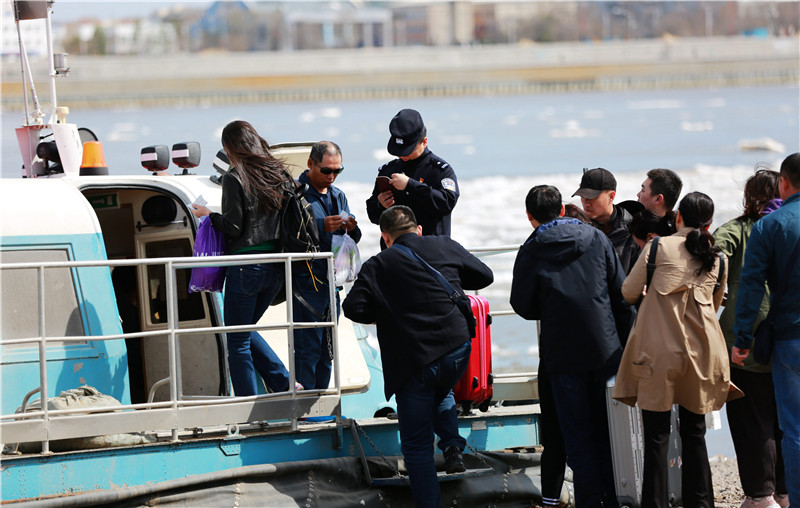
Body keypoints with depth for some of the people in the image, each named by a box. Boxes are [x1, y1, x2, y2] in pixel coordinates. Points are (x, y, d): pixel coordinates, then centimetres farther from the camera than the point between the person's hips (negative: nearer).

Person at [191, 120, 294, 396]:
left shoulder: (235, 178, -10)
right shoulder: (279, 173, 7)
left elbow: (233, 227, -13)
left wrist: (208, 215, 5)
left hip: (246, 266, -7)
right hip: (276, 267, 7)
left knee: (238, 341, 4)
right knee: (246, 330, 24)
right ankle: (285, 383, 11)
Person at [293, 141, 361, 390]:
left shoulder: (338, 196, 16)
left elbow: (353, 239, 17)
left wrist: (351, 229, -6)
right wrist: (322, 227, -24)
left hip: (331, 282, 8)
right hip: (306, 282, -8)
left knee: (326, 351, 12)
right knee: (308, 349, -8)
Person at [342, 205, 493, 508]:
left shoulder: (377, 266, 0)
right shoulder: (446, 247, 7)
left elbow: (353, 308, -9)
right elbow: (484, 276, 17)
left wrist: (381, 315, 11)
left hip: (415, 361, -3)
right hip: (458, 349, 3)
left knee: (417, 446, 6)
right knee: (441, 393, 37)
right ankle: (452, 445, 17)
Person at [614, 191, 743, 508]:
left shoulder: (659, 247, -2)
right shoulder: (717, 257, 9)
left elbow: (629, 293, 4)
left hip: (659, 350, -4)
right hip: (701, 352, 4)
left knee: (656, 436, -2)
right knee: (694, 434, 13)